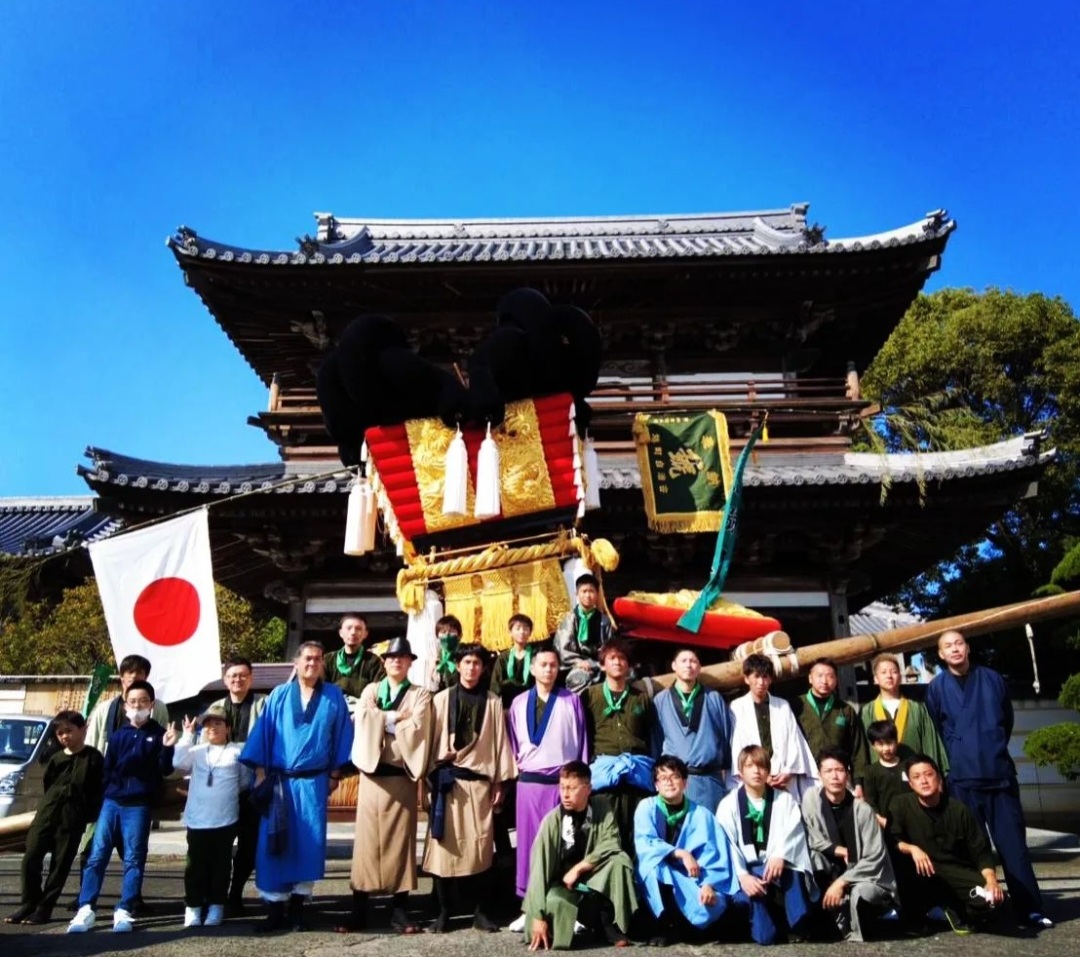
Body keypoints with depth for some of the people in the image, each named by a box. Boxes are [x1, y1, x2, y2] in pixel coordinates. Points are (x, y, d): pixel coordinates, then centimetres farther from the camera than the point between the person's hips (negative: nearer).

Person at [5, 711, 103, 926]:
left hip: (72, 819, -4)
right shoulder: (56, 759, 11)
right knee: (30, 858, 0)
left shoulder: (93, 758, -4)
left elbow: (99, 790, -5)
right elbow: (47, 785, 18)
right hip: (47, 814, 4)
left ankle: (44, 909, 10)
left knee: (60, 864, 1)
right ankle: (28, 905, 13)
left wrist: (90, 816, -8)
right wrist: (47, 808, 9)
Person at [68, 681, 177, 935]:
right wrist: (105, 793, 2)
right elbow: (106, 769, 14)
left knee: (133, 858, 0)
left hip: (138, 805, -2)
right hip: (111, 801, 3)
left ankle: (123, 911, 3)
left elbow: (165, 770, -2)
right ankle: (85, 909, 0)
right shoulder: (117, 735, 10)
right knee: (97, 855, -2)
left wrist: (168, 748, -19)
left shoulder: (158, 734, 3)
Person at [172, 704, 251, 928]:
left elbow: (245, 781, 9)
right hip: (197, 819, 1)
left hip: (225, 819, -1)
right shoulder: (197, 751, 8)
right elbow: (178, 764, -11)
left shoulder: (237, 751, 3)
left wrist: (227, 792, 3)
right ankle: (193, 906, 17)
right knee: (196, 864, 6)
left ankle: (216, 906, 17)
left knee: (220, 864, 7)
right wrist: (187, 735, -8)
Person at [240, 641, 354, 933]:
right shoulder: (279, 695, 3)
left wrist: (335, 773, 3)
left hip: (313, 781, 0)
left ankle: (297, 906, 17)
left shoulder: (334, 697, 2)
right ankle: (275, 909, 12)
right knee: (273, 844, 1)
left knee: (308, 843, 3)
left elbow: (342, 735, 4)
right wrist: (259, 772, -2)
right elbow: (263, 732, 2)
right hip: (278, 780, 0)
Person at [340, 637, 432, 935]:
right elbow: (362, 723, -5)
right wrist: (396, 718, -10)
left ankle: (399, 909, 10)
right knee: (367, 839, 2)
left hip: (401, 776, -1)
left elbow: (416, 730, -8)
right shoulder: (370, 691, 12)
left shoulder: (420, 695, 6)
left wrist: (381, 720, -6)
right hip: (372, 773, 1)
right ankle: (359, 909, 9)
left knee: (400, 839, 2)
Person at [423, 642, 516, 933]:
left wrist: (499, 783, 3)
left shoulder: (492, 702, 6)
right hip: (447, 779, 0)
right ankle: (444, 911, 13)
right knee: (445, 845, 2)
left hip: (479, 780, 0)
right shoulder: (441, 699, 5)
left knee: (479, 846, 1)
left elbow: (499, 742, 6)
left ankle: (480, 911, 12)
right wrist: (429, 778, -1)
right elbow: (431, 739, 5)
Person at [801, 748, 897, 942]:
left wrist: (841, 882, -22)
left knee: (859, 894, -34)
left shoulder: (862, 810, -16)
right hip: (831, 875, 2)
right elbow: (810, 839, -4)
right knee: (815, 855, -27)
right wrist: (836, 850, -16)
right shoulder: (811, 797, -12)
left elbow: (874, 859, -15)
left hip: (866, 878, -2)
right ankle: (842, 926, -14)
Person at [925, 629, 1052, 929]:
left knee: (1013, 842, 2)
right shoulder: (937, 688, 1)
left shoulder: (992, 679, 6)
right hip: (962, 778, -1)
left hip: (1000, 773, 1)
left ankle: (1030, 908, 7)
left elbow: (1007, 720, 18)